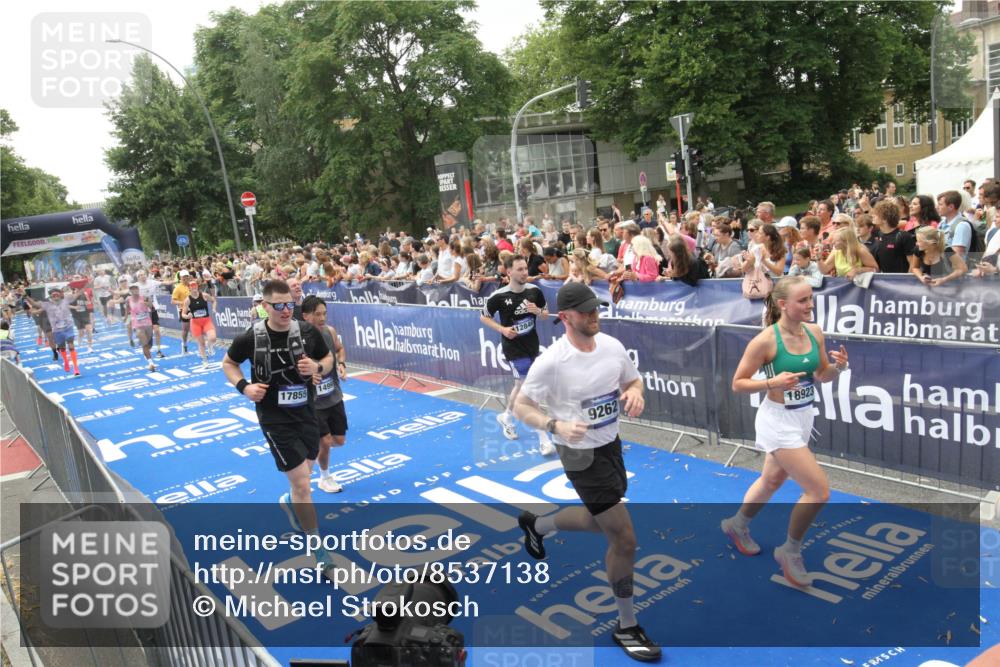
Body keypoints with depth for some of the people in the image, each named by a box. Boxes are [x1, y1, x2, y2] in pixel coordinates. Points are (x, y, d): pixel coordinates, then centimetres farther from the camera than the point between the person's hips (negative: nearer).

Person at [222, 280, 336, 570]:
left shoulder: (308, 332, -8)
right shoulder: (251, 338, -13)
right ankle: (319, 551, 6)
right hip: (275, 419, -4)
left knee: (304, 476, 23)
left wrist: (317, 367, -16)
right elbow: (228, 363, 5)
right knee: (302, 483, -7)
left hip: (307, 413, 4)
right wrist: (243, 386, -12)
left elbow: (328, 359, 7)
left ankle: (290, 503, 59)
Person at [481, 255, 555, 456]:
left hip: (532, 345, 5)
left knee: (521, 386, 20)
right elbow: (483, 317, -1)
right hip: (514, 348, -5)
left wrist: (538, 311, -13)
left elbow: (546, 313, 10)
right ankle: (544, 439, -4)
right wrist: (502, 329, -15)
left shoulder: (534, 290, -4)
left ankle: (506, 417, 48)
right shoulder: (499, 296, -15)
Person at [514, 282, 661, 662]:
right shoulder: (551, 362, -22)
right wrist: (557, 426, -31)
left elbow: (633, 380, 11)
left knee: (601, 522, 27)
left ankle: (535, 524, 52)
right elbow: (521, 407, -14)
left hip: (611, 445, 7)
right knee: (624, 539, -5)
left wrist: (635, 393, -13)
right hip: (581, 455, -7)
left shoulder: (612, 346, -5)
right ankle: (627, 627, 17)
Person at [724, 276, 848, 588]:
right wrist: (773, 383, -28)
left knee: (772, 481, 25)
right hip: (779, 422, -7)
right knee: (819, 491, -9)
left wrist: (838, 366, -12)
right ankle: (790, 552, 14)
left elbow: (822, 375, 10)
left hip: (803, 419, 7)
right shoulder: (765, 340, -21)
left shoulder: (814, 332, -2)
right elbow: (737, 384, -14)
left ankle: (738, 525, 50)